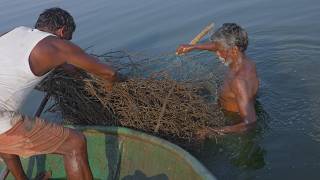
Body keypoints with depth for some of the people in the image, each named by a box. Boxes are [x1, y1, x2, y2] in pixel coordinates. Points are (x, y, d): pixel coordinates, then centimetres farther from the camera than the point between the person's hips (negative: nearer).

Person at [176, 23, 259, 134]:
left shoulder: (240, 80, -38)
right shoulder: (241, 60, -9)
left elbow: (249, 122, -44)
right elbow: (220, 46, 14)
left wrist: (219, 132, -52)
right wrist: (193, 47, 15)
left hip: (235, 122, -9)